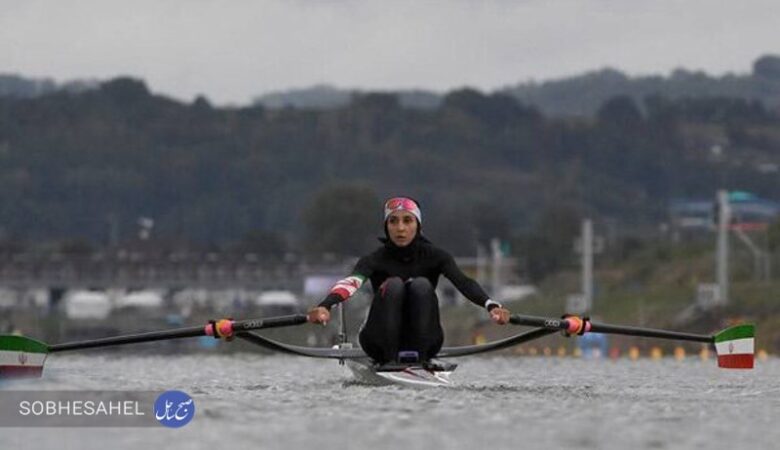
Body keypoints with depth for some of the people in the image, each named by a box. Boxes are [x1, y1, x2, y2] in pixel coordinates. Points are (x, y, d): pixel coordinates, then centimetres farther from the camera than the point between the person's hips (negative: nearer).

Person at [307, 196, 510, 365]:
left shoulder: (434, 256, -5)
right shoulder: (376, 259, -9)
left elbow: (463, 282, -23)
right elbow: (351, 282, -30)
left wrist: (491, 305, -44)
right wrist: (324, 306, -52)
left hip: (423, 341, 1)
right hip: (381, 342, -1)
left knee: (422, 285, -25)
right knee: (394, 284, -26)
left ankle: (418, 358, -26)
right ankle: (390, 360, -26)